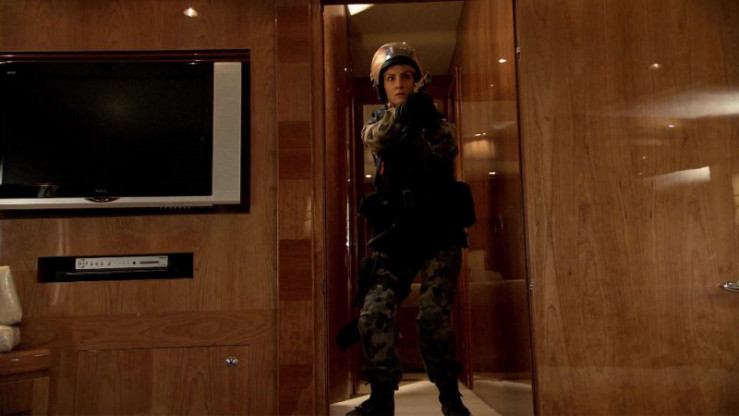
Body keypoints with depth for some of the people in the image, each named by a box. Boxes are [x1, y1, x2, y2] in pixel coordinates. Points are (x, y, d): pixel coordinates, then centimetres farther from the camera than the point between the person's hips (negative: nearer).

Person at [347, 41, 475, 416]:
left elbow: (447, 151, -13)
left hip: (439, 231, -1)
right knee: (374, 314, -10)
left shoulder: (435, 121, 9)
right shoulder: (378, 124, 11)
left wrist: (430, 123, -32)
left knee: (434, 317, -9)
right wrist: (403, 112, -32)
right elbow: (376, 138, -14)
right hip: (395, 233, 2)